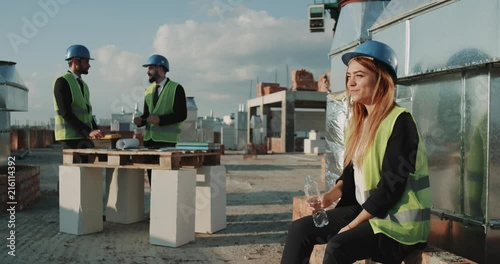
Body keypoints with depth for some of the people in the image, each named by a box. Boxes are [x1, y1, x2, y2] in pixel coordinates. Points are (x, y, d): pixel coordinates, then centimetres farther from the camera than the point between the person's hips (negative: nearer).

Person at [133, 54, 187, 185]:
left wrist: (160, 119, -20)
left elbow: (182, 114, -10)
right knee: (152, 178, 7)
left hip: (167, 141, -6)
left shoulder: (176, 88, -3)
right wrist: (141, 120, -2)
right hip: (149, 139, 6)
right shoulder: (148, 91, 17)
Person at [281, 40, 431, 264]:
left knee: (338, 246, -30)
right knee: (299, 228, -4)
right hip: (366, 211, 8)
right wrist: (333, 192, -8)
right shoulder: (359, 121, 10)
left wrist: (352, 226, -16)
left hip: (399, 220, -8)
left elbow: (390, 186, -20)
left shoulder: (399, 122, -16)